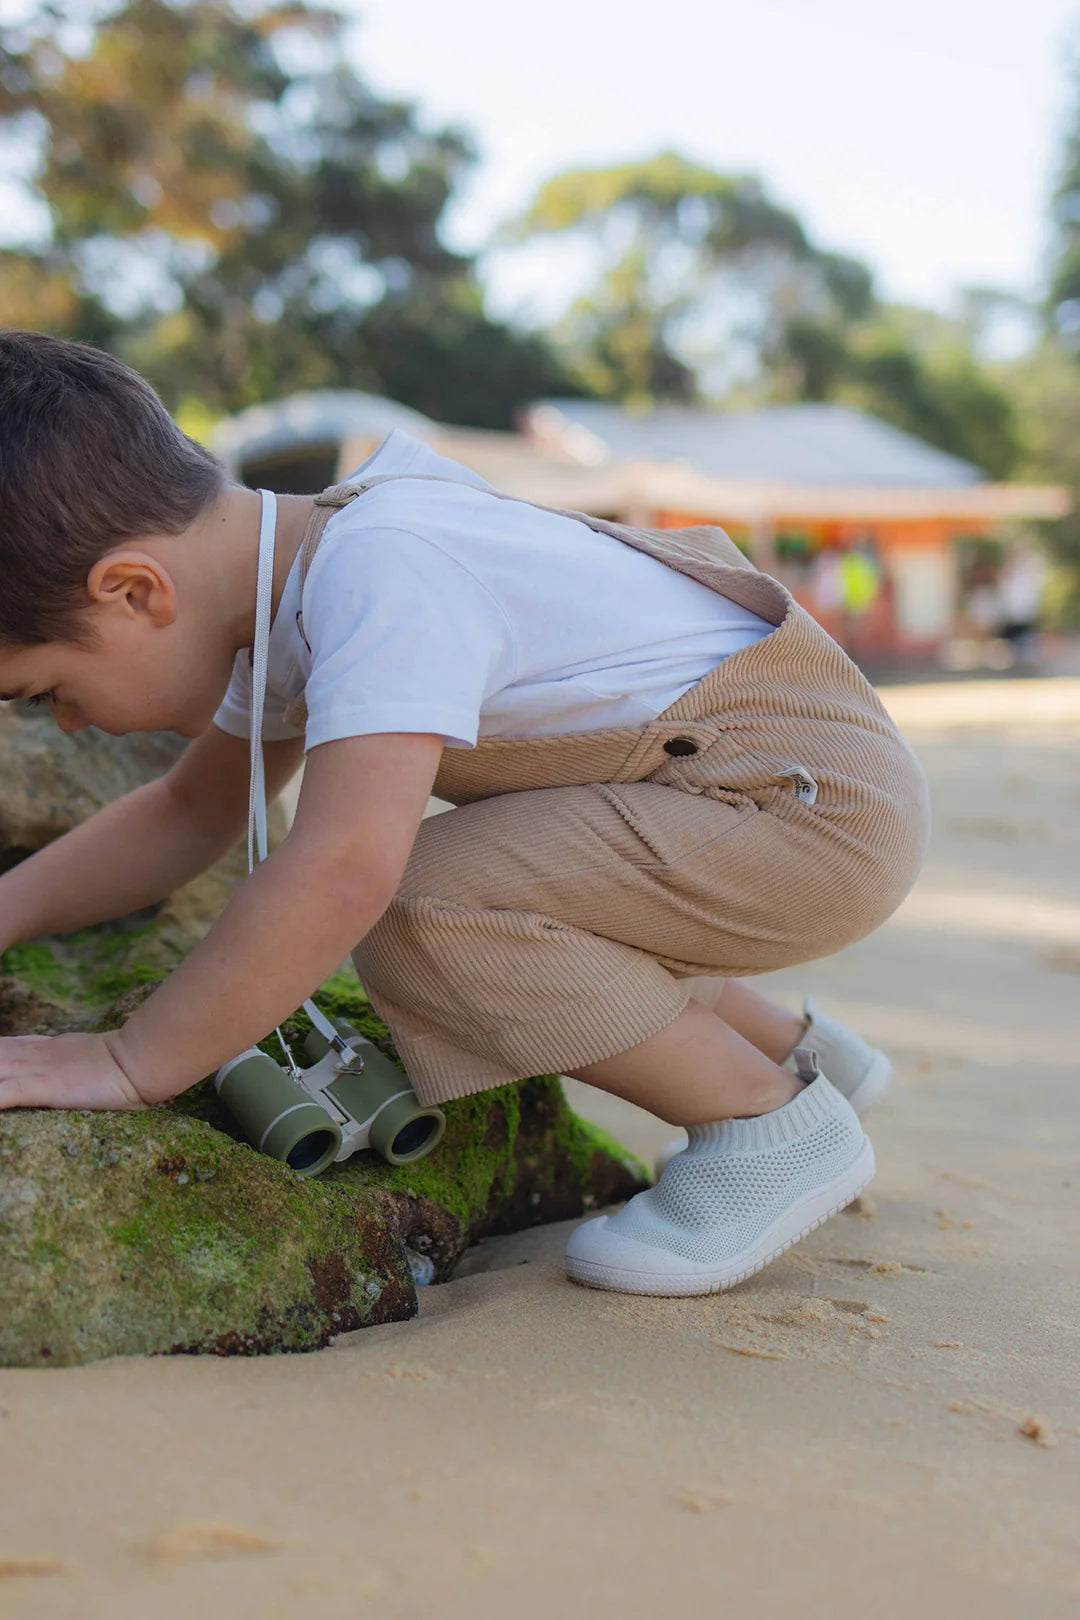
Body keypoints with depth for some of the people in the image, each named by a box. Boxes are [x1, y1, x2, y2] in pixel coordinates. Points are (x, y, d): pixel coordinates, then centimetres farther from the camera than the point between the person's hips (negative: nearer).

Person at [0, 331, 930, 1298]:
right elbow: (190, 812, 18)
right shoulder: (294, 569, 5)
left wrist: (129, 1064, -26)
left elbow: (343, 872, -37)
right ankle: (799, 1051, 26)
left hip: (830, 804, -10)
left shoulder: (379, 573, -26)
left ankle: (775, 1125, -5)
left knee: (418, 909, -22)